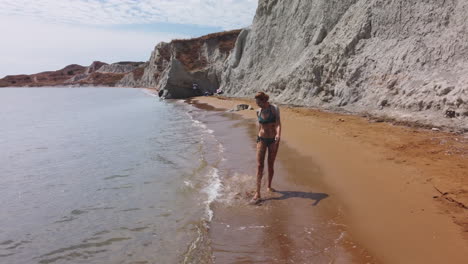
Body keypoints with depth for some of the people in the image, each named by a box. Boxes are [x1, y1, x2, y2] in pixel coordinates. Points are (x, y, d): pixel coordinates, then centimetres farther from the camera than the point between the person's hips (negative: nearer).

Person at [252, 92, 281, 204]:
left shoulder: (275, 109, -9)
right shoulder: (258, 112, 2)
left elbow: (278, 123, -18)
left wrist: (278, 134, -37)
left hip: (273, 140, -2)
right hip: (262, 139, 2)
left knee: (271, 165, 9)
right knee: (260, 165, -8)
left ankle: (269, 186, 32)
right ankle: (257, 193, -8)